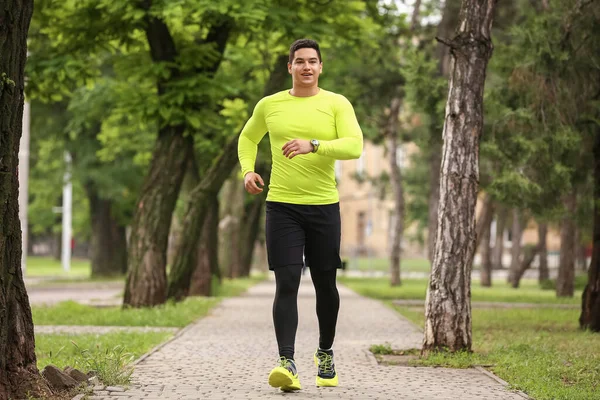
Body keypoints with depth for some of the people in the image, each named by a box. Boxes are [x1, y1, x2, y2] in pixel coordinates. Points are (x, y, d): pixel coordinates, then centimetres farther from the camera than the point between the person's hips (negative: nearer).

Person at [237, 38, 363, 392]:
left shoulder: (337, 104, -1)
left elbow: (355, 146, -14)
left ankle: (326, 355, 31)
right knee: (287, 284, -11)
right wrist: (248, 170, 5)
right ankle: (287, 363, -16)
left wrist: (314, 145, -28)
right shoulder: (269, 105, 6)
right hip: (281, 206, 0)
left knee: (325, 284, 11)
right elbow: (248, 138, 24)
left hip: (324, 207, 0)